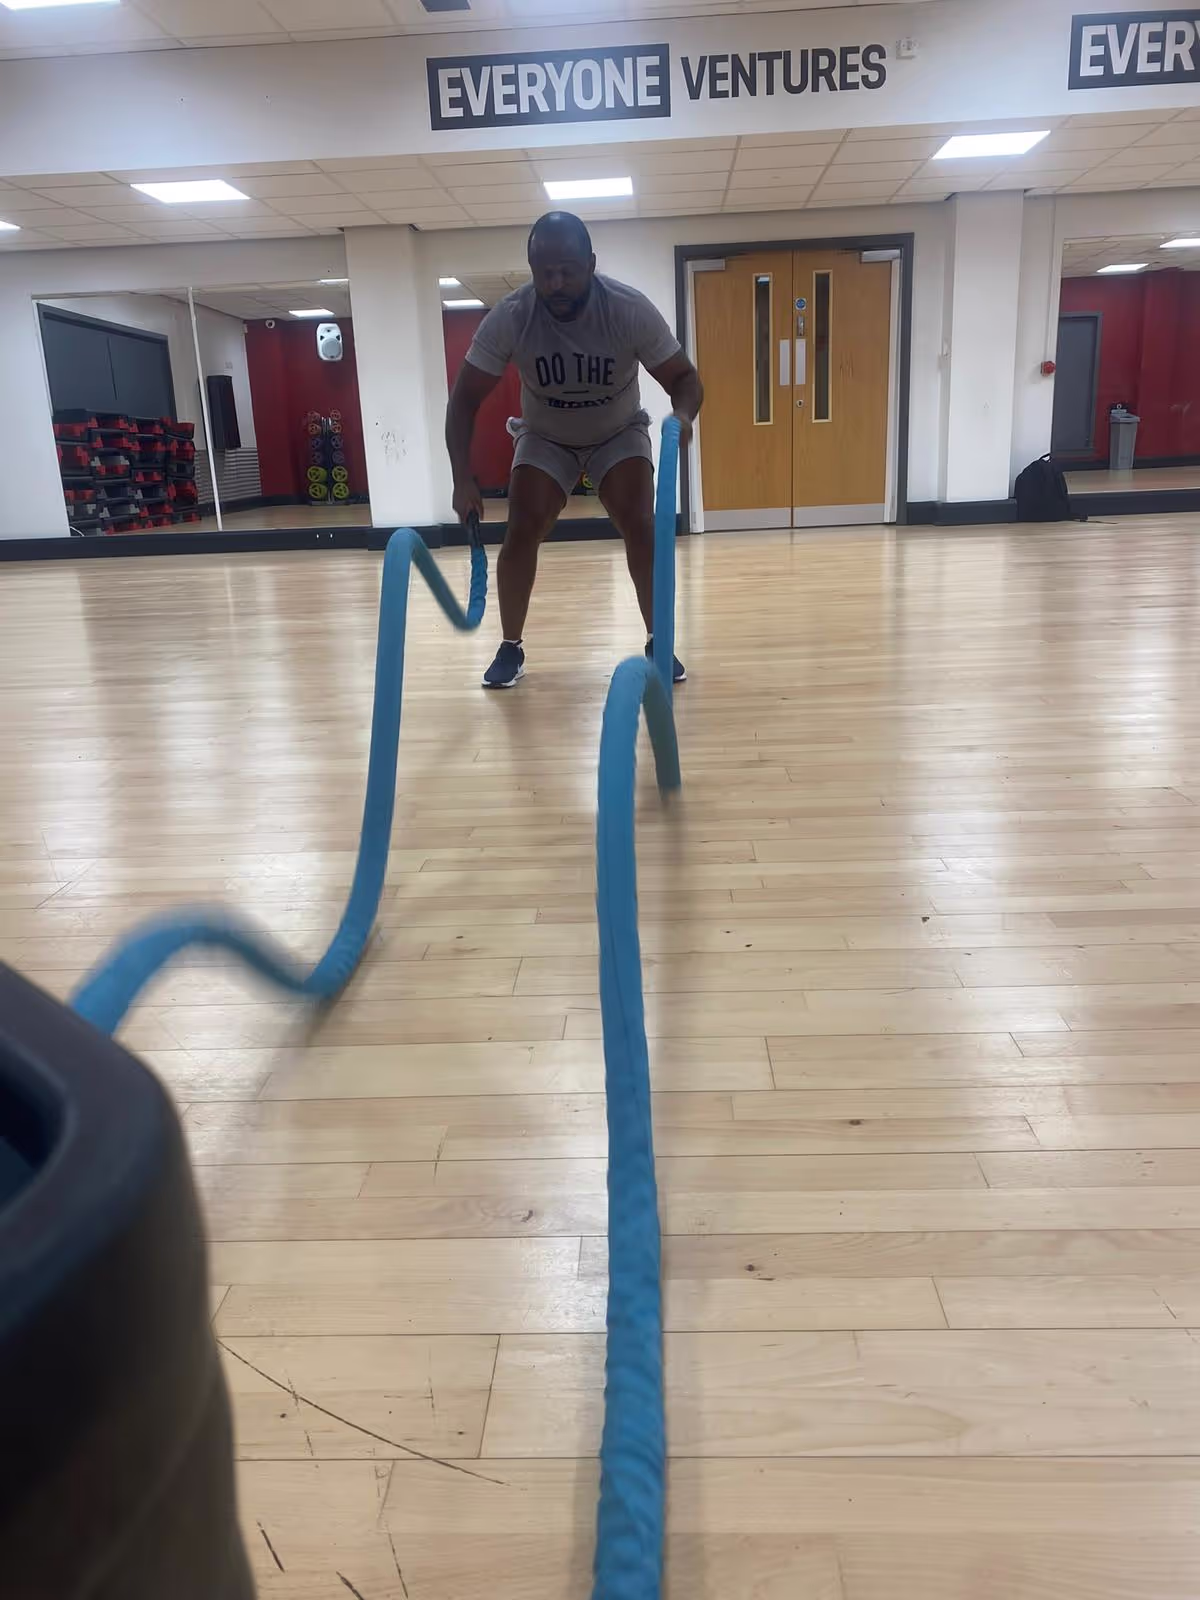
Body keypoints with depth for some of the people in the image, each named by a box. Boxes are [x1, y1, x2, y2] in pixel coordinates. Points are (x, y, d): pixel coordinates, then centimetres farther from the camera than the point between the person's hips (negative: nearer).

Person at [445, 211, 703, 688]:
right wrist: (464, 479, -30)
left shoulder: (631, 309, -28)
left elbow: (684, 377, -20)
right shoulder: (509, 317, -27)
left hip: (620, 434, 0)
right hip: (545, 438, 1)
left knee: (639, 525, -19)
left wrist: (683, 414, -44)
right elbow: (465, 399, -20)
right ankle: (511, 647, 1)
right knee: (522, 530, -15)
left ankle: (658, 643, -4)